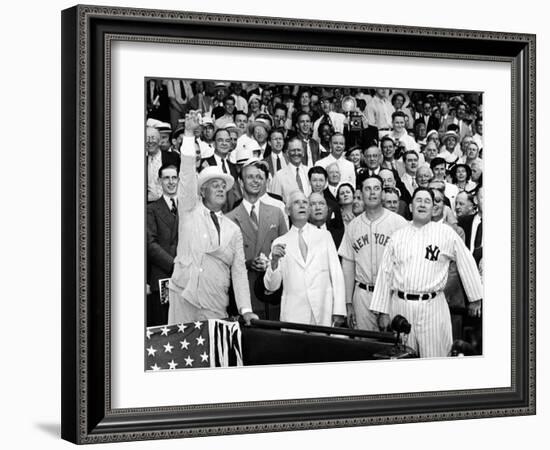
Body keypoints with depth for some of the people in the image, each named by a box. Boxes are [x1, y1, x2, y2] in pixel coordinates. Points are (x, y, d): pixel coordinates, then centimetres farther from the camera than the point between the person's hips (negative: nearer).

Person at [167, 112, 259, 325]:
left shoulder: (233, 229, 14)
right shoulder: (190, 211, 8)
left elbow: (239, 271, 10)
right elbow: (187, 175, -4)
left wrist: (245, 310, 0)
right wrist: (189, 135, -12)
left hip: (216, 307, 2)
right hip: (184, 297, -2)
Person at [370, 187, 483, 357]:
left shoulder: (446, 233, 3)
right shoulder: (397, 236, 9)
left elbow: (466, 263, 10)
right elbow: (385, 273, 10)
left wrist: (475, 298, 14)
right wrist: (382, 311, 6)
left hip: (432, 306, -2)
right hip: (401, 305, 2)